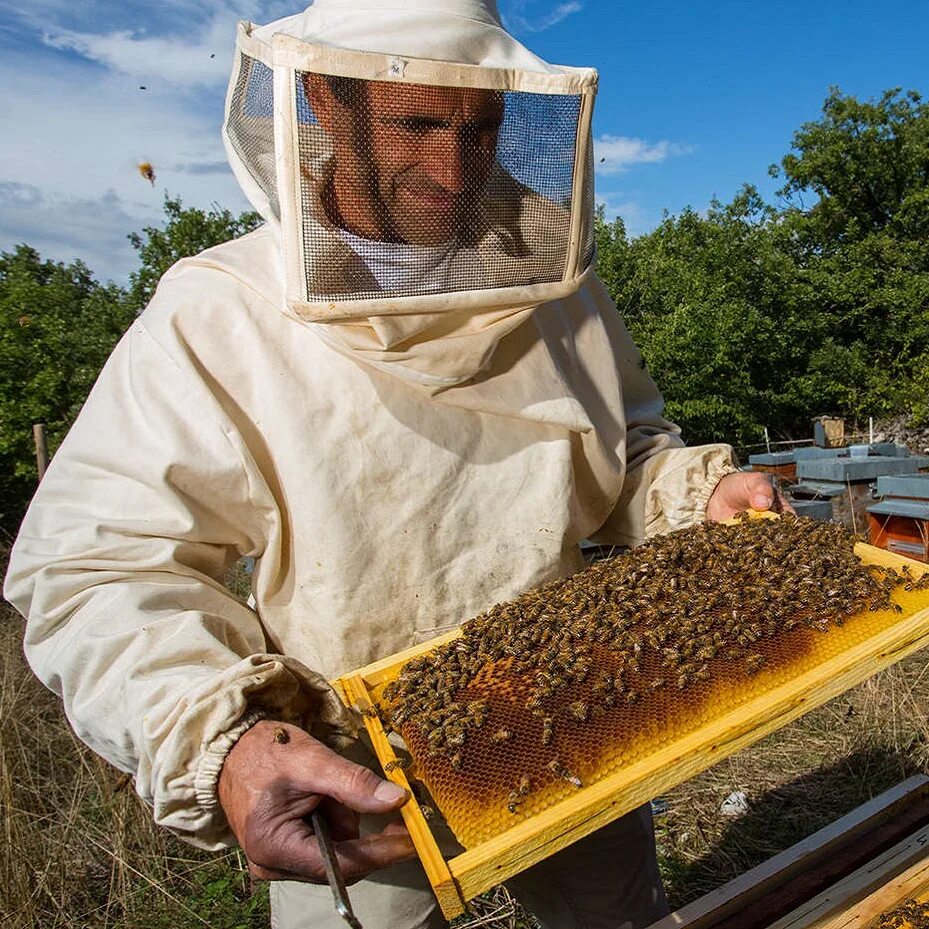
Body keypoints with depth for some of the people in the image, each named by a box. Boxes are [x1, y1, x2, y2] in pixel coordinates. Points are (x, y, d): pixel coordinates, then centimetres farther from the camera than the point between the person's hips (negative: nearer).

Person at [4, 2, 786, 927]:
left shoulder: (550, 284, -2)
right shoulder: (217, 317, -16)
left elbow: (624, 451, 10)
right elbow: (98, 564, -18)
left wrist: (697, 494, -10)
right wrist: (215, 742, -34)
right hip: (350, 780, -3)